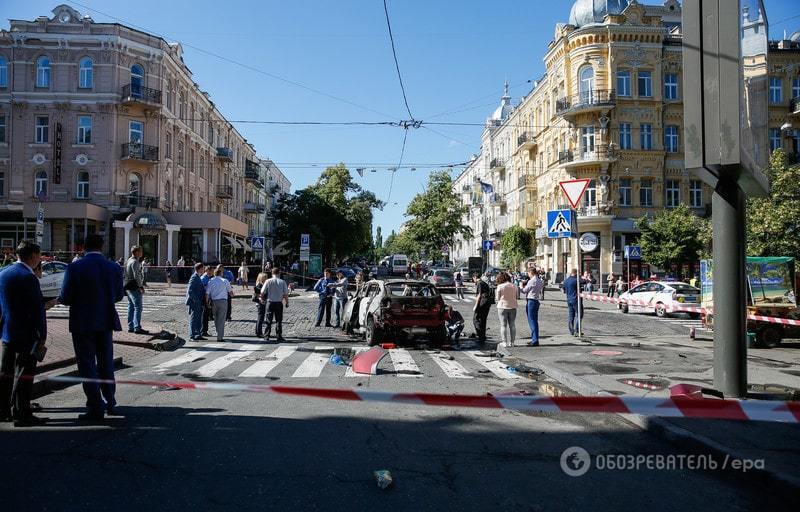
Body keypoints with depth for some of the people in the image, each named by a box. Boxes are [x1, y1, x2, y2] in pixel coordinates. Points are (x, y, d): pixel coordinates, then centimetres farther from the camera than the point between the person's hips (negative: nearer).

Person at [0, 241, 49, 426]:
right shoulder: (28, 277, -18)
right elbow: (37, 310, -18)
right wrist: (42, 336, -12)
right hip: (26, 334, -9)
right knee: (24, 374, -2)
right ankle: (21, 414, 2)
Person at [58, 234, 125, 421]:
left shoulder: (74, 267, -13)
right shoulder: (114, 268, -4)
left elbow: (65, 298, -11)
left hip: (82, 323, -3)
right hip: (106, 322, 3)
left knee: (87, 365, 6)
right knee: (106, 363, 17)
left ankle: (96, 408, 7)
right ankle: (110, 403, 26)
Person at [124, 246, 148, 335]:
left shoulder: (129, 261, 16)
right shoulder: (135, 262, -15)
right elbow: (136, 276, -21)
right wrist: (141, 286, -15)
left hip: (128, 287, 10)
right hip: (134, 287, -10)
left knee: (131, 307, 13)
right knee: (138, 307, -9)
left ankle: (130, 327, 18)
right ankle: (137, 328, -11)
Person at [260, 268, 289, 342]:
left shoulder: (268, 281, -6)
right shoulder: (282, 282, -7)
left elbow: (262, 292, -2)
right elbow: (286, 294, -6)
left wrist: (262, 299, 17)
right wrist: (287, 302, 8)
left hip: (270, 302, 1)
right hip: (279, 303, -1)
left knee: (269, 320, 12)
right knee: (279, 321, 7)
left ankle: (267, 336, 17)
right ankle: (279, 337, 6)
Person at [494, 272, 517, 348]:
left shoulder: (500, 286, -10)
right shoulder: (514, 286, 2)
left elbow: (498, 298, -4)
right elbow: (516, 297, 9)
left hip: (503, 307, -3)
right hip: (513, 307, 4)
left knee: (503, 325, 4)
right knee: (512, 325, 9)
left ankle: (505, 342, 2)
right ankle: (511, 342, 11)